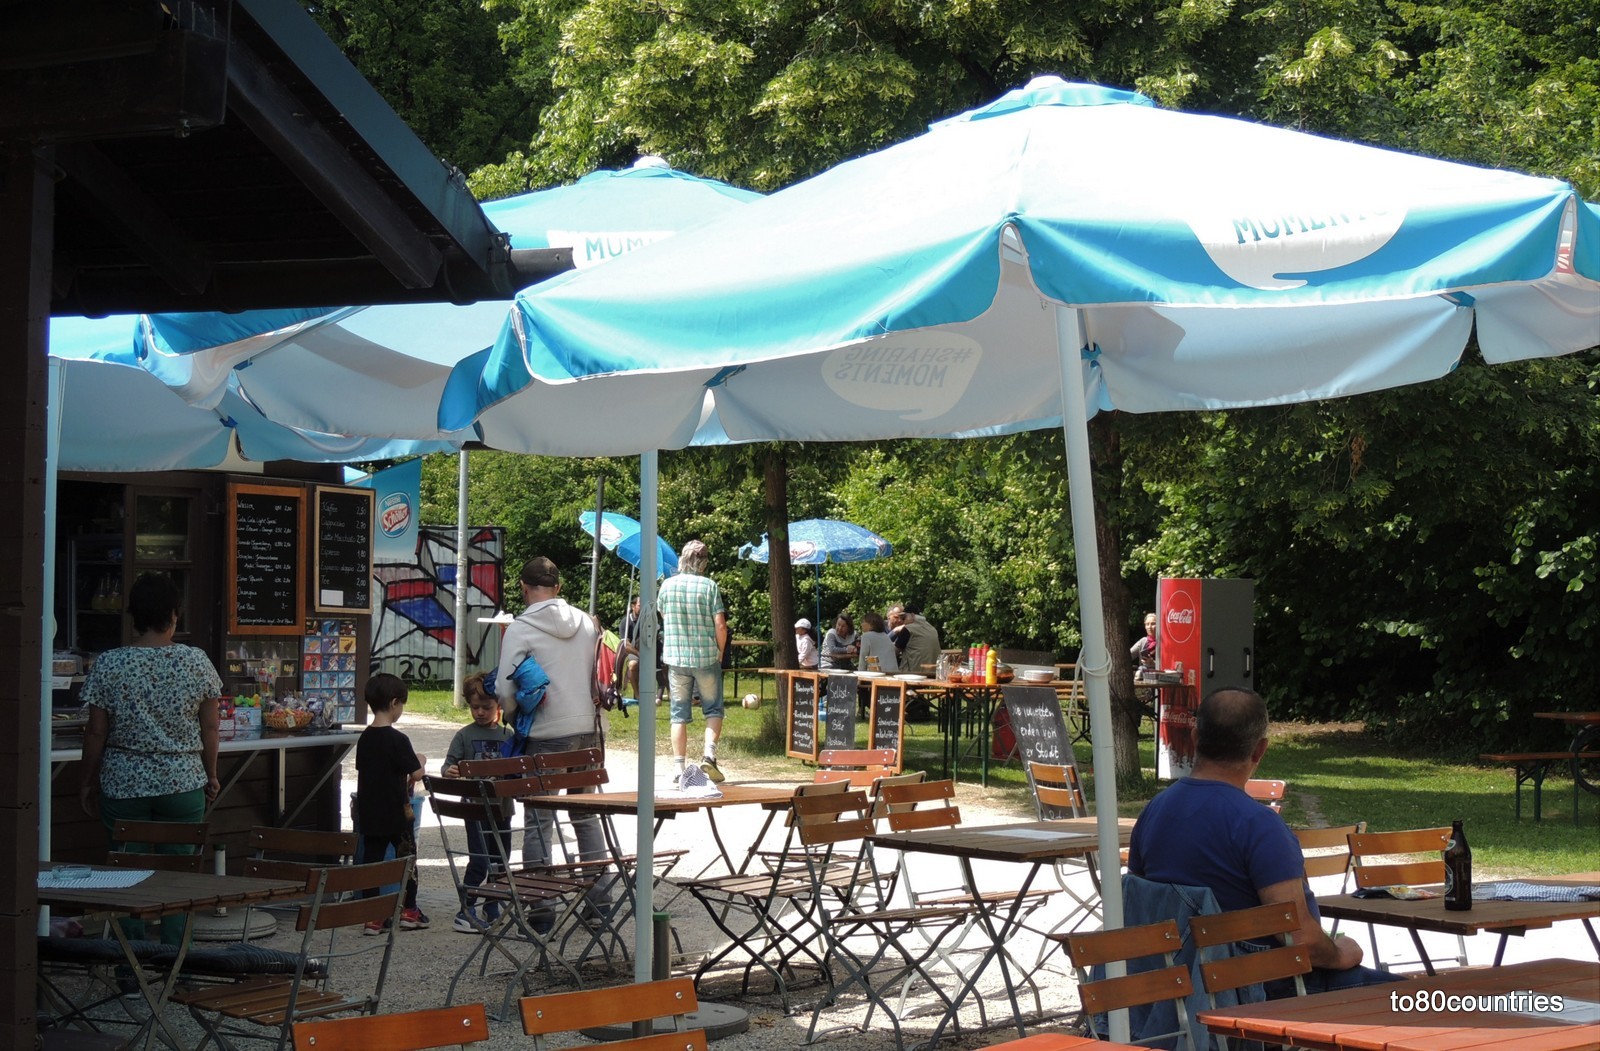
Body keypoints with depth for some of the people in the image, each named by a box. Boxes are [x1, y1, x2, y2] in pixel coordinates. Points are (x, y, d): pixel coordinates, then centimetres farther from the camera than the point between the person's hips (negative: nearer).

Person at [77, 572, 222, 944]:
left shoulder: (108, 666, -7)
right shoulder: (197, 662, -5)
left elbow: (96, 732, -3)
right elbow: (209, 727, 1)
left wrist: (88, 781, 9)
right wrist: (211, 775, 14)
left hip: (124, 786, 0)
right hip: (183, 784, 0)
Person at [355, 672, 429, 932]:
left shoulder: (364, 738, 3)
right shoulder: (398, 740, -18)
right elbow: (416, 774, -18)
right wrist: (421, 761, 3)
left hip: (369, 813, 5)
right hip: (396, 813, -5)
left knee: (371, 859, 7)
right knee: (407, 858, 11)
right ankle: (409, 910, 18)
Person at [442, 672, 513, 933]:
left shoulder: (508, 735, 7)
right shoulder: (465, 735, -1)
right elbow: (450, 762, -4)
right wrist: (450, 771, -26)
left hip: (501, 806, 4)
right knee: (479, 861, -10)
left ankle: (492, 910, 26)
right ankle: (465, 911, -2)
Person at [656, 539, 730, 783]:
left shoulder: (667, 585, 0)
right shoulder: (709, 586, -9)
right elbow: (720, 625, -10)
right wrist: (720, 652, 5)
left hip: (675, 657, 2)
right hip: (706, 658, -2)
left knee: (679, 714, 8)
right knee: (713, 709, 10)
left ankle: (679, 766, 6)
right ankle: (709, 753, -8)